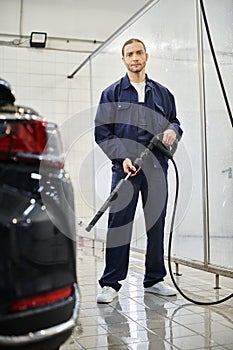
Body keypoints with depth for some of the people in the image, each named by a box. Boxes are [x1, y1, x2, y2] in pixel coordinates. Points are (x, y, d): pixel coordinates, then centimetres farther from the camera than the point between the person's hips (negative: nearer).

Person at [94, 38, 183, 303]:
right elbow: (101, 132, 3)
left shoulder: (162, 93, 16)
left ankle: (154, 279, 20)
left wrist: (172, 130, -4)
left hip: (157, 169, 3)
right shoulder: (112, 93, 8)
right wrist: (122, 157, -11)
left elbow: (174, 122, 21)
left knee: (157, 224, 7)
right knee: (118, 224, -5)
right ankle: (111, 283, 4)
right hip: (125, 168, -3)